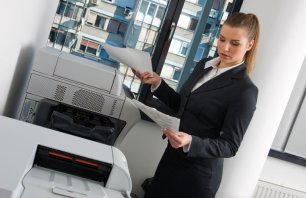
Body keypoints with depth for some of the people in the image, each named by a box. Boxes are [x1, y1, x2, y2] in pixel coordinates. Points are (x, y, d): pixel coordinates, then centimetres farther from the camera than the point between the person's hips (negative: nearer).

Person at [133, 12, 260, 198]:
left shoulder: (245, 90, -18)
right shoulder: (204, 65, 3)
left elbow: (230, 146, -18)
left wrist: (191, 142, -33)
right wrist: (157, 83, -3)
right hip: (173, 158, 7)